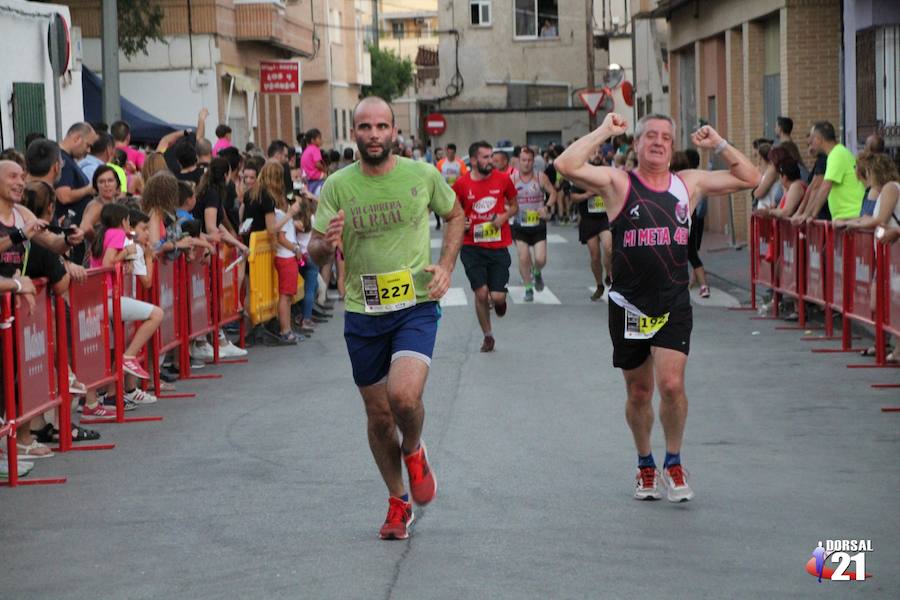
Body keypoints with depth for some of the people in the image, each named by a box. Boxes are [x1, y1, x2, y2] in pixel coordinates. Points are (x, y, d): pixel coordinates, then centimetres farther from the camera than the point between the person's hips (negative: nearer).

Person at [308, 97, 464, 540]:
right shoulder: (337, 186, -5)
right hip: (362, 313, 2)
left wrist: (446, 265, -1)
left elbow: (454, 215, 14)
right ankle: (398, 501, 31)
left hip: (416, 307, -2)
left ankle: (414, 453, 11)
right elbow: (314, 253, -3)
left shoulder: (422, 175, -4)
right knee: (379, 416, 10)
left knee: (404, 396, -23)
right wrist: (326, 243, -28)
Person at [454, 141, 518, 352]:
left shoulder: (503, 180, -2)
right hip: (472, 247, 0)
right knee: (481, 293, -5)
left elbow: (514, 206, 12)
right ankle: (488, 336, 15)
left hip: (498, 246, 0)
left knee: (497, 297, -5)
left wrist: (504, 217, -9)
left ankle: (499, 299, 35)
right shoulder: (462, 184, -3)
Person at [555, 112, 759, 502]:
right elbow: (567, 166, -18)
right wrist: (604, 131, -11)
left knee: (671, 384, -15)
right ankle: (645, 466, 31)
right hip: (630, 305, -1)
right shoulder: (618, 183, -2)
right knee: (639, 393, 11)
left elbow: (749, 179, 15)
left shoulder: (689, 184, 8)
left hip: (674, 305, 1)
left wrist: (718, 145, 6)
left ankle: (674, 464, 6)